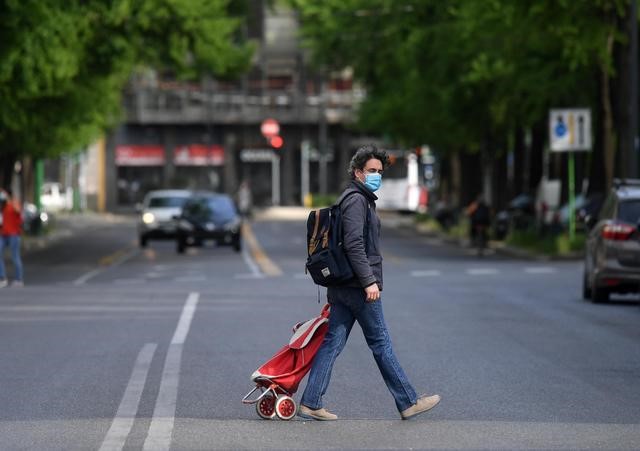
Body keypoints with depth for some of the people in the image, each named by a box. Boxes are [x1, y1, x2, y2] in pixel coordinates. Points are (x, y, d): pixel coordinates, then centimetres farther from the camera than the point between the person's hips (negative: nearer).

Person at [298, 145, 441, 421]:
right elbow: (354, 244, -21)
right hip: (358, 287, -10)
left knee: (331, 343, 6)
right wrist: (369, 281, -23)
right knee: (381, 344, -2)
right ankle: (408, 403, 6)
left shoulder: (361, 199, 21)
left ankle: (310, 404, 4)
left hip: (342, 287, 10)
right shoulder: (357, 200, -12)